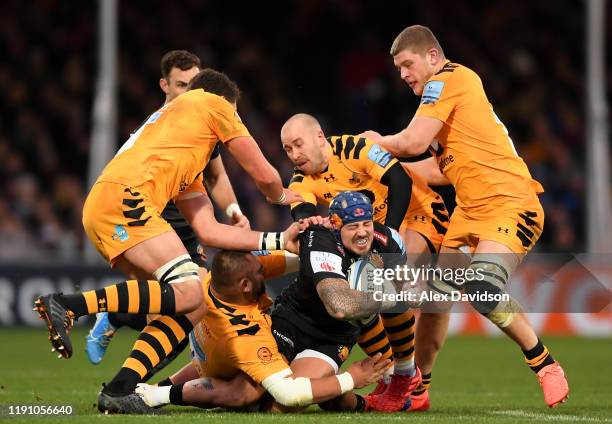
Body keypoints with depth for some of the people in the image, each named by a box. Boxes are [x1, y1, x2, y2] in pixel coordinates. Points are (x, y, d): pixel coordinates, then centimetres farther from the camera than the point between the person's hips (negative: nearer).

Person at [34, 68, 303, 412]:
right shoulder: (211, 103, 15)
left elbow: (210, 231, 28)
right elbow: (264, 175, 15)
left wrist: (279, 240, 28)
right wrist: (282, 197, 38)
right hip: (125, 195, -9)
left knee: (192, 304, 5)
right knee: (188, 292, -20)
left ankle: (120, 390, -6)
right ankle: (69, 305, -26)